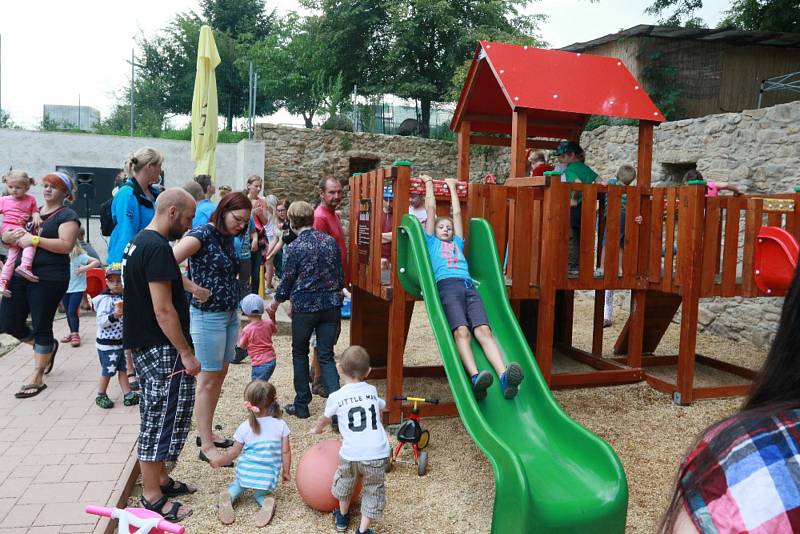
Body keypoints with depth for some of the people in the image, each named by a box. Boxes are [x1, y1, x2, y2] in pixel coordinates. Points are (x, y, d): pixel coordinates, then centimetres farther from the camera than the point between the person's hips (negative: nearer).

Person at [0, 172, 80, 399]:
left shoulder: (67, 216, -2)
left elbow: (66, 245, -17)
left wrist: (34, 240, -19)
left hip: (49, 279, -7)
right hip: (21, 275, 7)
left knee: (41, 326, 2)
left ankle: (37, 378, 14)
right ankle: (47, 347, 34)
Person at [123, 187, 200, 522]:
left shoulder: (139, 241, 12)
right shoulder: (158, 248, -20)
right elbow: (163, 310, -23)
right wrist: (186, 353, -18)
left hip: (144, 345, 10)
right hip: (161, 348, -10)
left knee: (157, 415, 18)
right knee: (163, 416, -1)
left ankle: (160, 480, 30)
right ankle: (152, 497, 9)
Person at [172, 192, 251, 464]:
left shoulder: (228, 237, 9)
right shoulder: (202, 234, -16)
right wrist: (196, 290, -21)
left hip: (230, 314, 8)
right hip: (208, 316, -8)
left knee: (220, 374, 15)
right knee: (208, 380, 0)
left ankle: (206, 432, 30)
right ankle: (206, 447, 10)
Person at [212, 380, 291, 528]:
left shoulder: (245, 427, -6)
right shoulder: (281, 425, -6)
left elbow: (233, 453, 3)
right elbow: (285, 452, -2)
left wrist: (218, 462, 22)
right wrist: (286, 472, 14)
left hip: (246, 471, 0)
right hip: (269, 476, 0)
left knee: (237, 485, 30)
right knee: (261, 493, 28)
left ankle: (226, 496, -2)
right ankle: (267, 500, -7)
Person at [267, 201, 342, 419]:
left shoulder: (295, 247, -10)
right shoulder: (330, 241, 4)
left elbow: (287, 282, -3)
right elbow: (341, 277, 9)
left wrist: (273, 305, 13)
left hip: (304, 307, -4)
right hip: (331, 305, 4)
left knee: (300, 354, 16)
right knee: (326, 356, 7)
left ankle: (302, 405, 22)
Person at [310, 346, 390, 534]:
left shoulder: (336, 397, 2)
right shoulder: (372, 391, 10)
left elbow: (324, 419, 21)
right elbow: (383, 407, 32)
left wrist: (317, 429, 44)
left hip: (351, 454, 0)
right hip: (378, 453, 0)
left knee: (344, 482, 27)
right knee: (373, 490, 18)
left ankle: (342, 517, 47)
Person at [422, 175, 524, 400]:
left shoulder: (457, 243, 36)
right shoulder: (431, 242, 27)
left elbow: (457, 212, 42)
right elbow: (431, 208, 30)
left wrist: (452, 186, 53)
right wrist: (429, 183, 41)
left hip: (468, 286, 4)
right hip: (447, 286, -3)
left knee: (483, 330, -20)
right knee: (461, 331, -28)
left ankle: (504, 376, -41)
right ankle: (475, 377, -48)